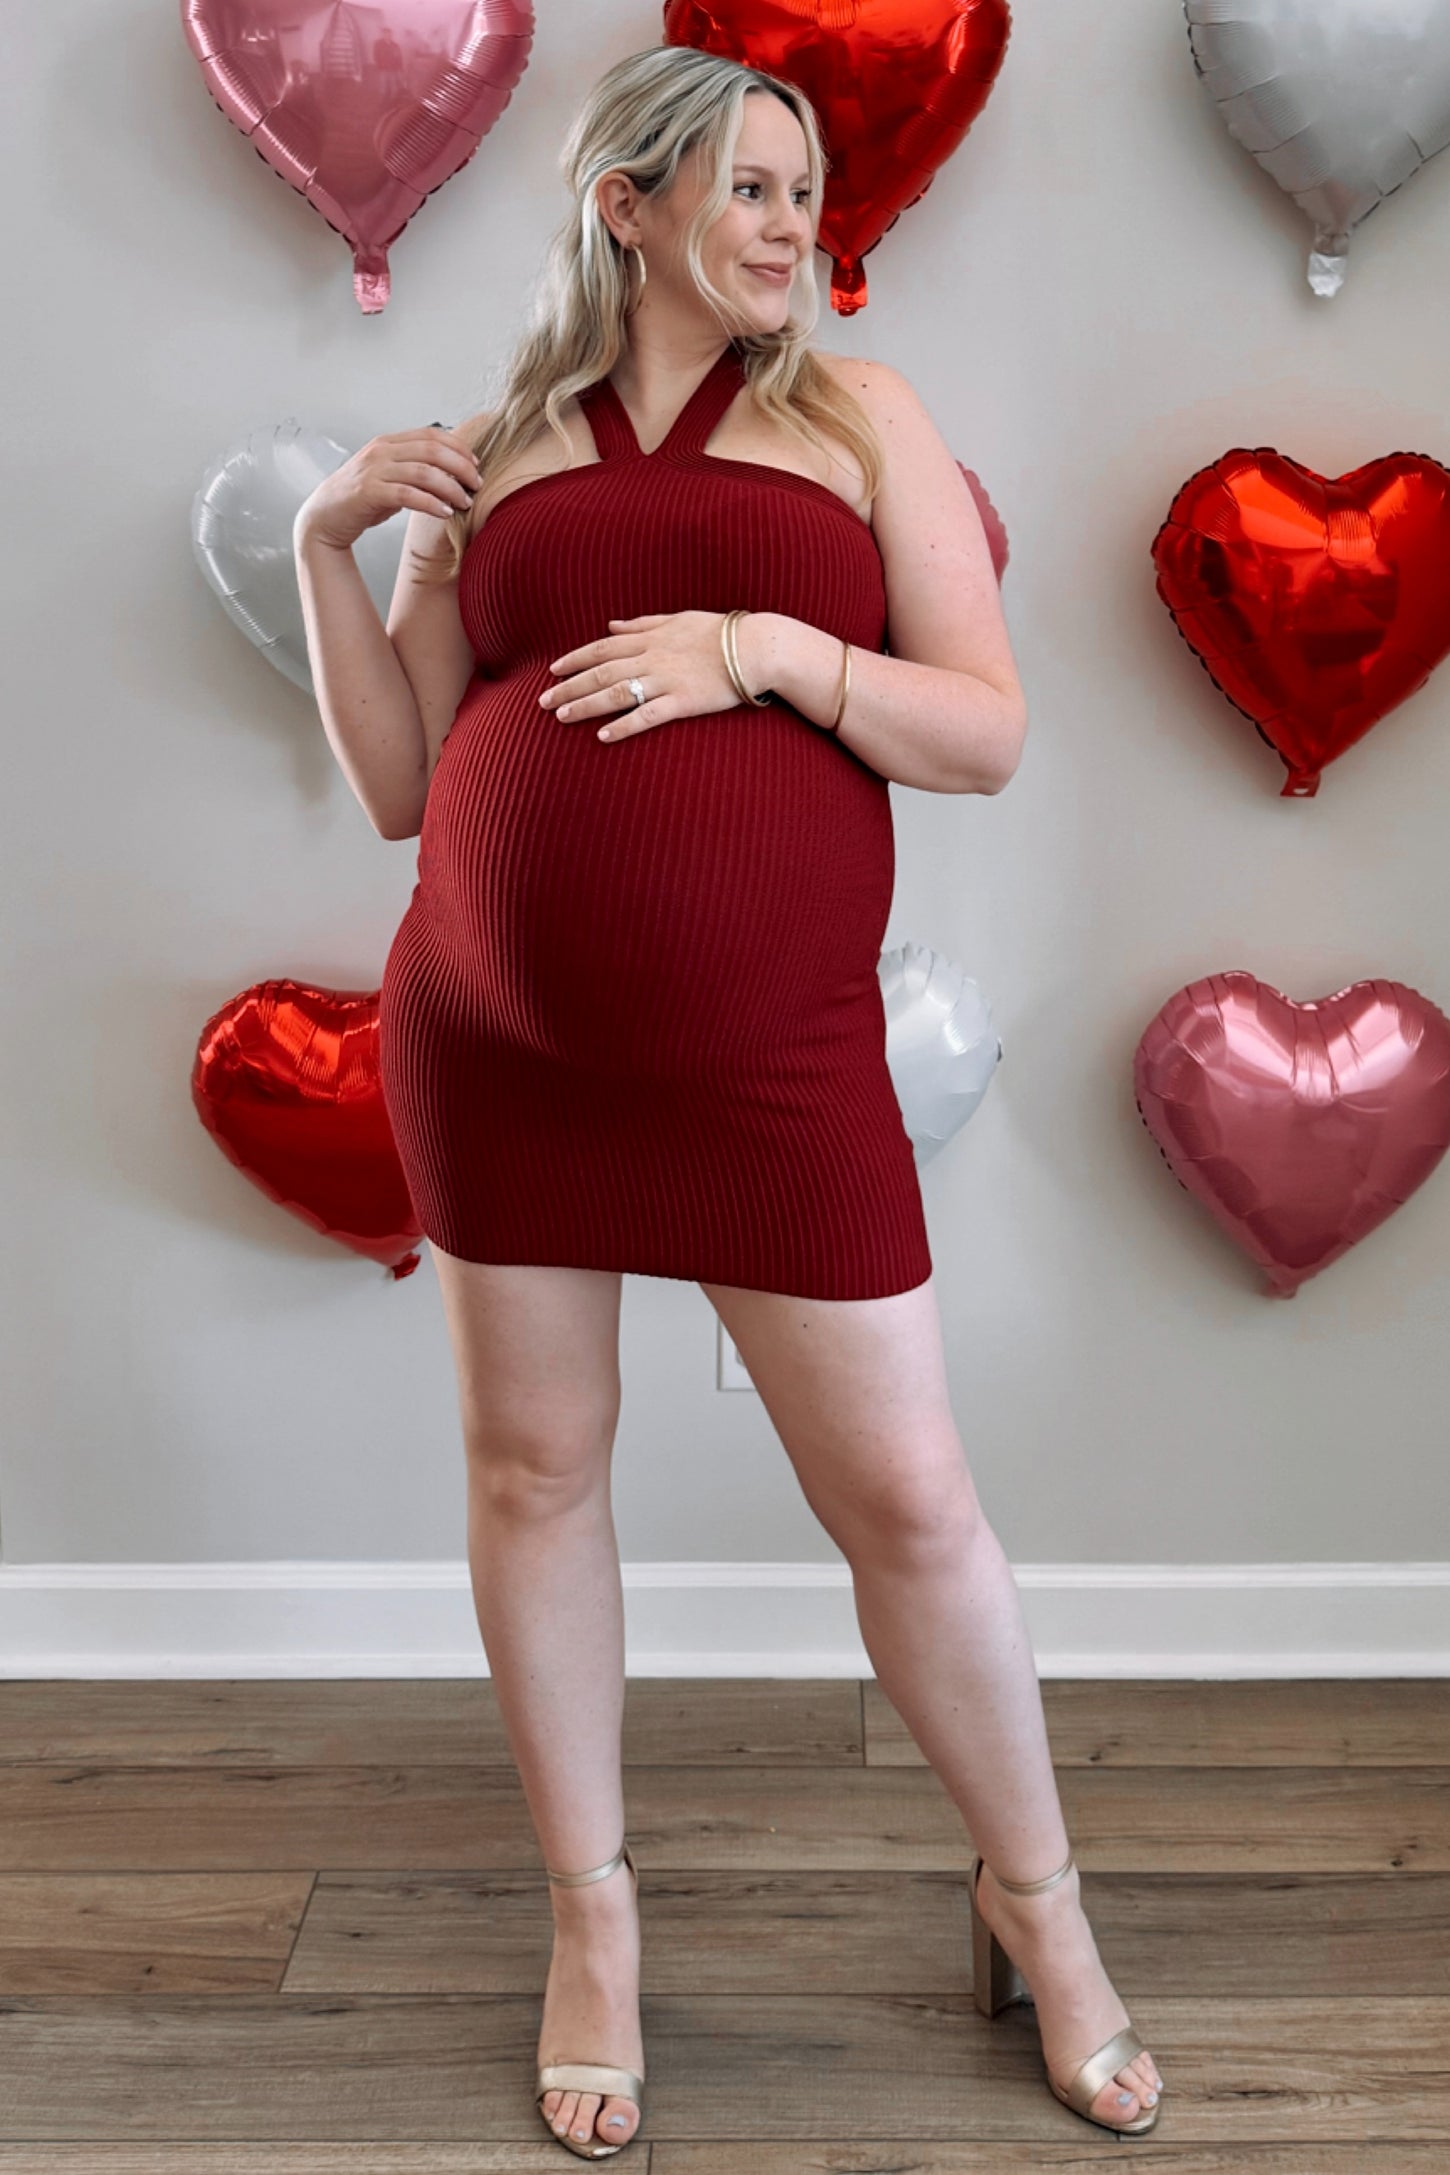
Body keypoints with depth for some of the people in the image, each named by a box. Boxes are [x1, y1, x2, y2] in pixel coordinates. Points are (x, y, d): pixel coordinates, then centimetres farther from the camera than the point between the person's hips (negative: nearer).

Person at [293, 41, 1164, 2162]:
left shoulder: (857, 412, 7)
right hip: (492, 1034, 3)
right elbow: (400, 786, 10)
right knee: (532, 1465, 8)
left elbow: (991, 732, 0)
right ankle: (594, 1921, 29)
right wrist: (326, 541, 1)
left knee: (908, 1494, 1)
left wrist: (764, 648, -13)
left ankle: (1036, 1902, 26)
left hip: (771, 1049, -2)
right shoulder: (492, 460, 11)